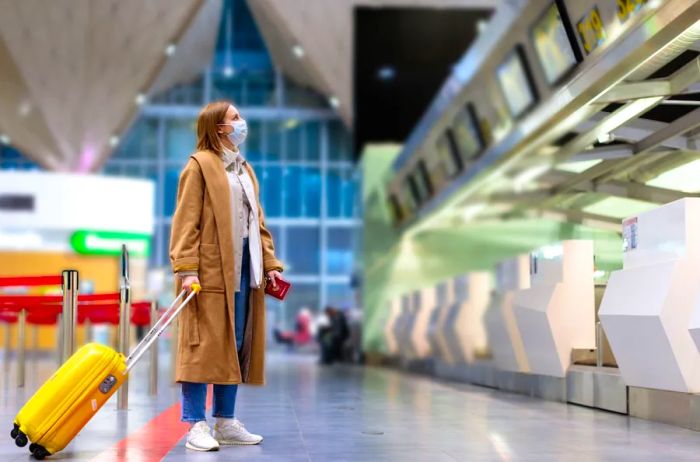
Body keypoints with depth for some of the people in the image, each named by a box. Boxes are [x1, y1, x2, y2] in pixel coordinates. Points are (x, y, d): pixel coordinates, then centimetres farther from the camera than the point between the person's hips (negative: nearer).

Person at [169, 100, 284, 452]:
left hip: (244, 267, 8)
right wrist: (186, 269, -19)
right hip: (210, 270, -7)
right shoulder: (200, 165, -3)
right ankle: (196, 426, -1)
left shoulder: (245, 169, 19)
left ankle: (225, 422, 17)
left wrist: (269, 263, 12)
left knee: (235, 347, 9)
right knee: (204, 346, -5)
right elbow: (186, 221, -10)